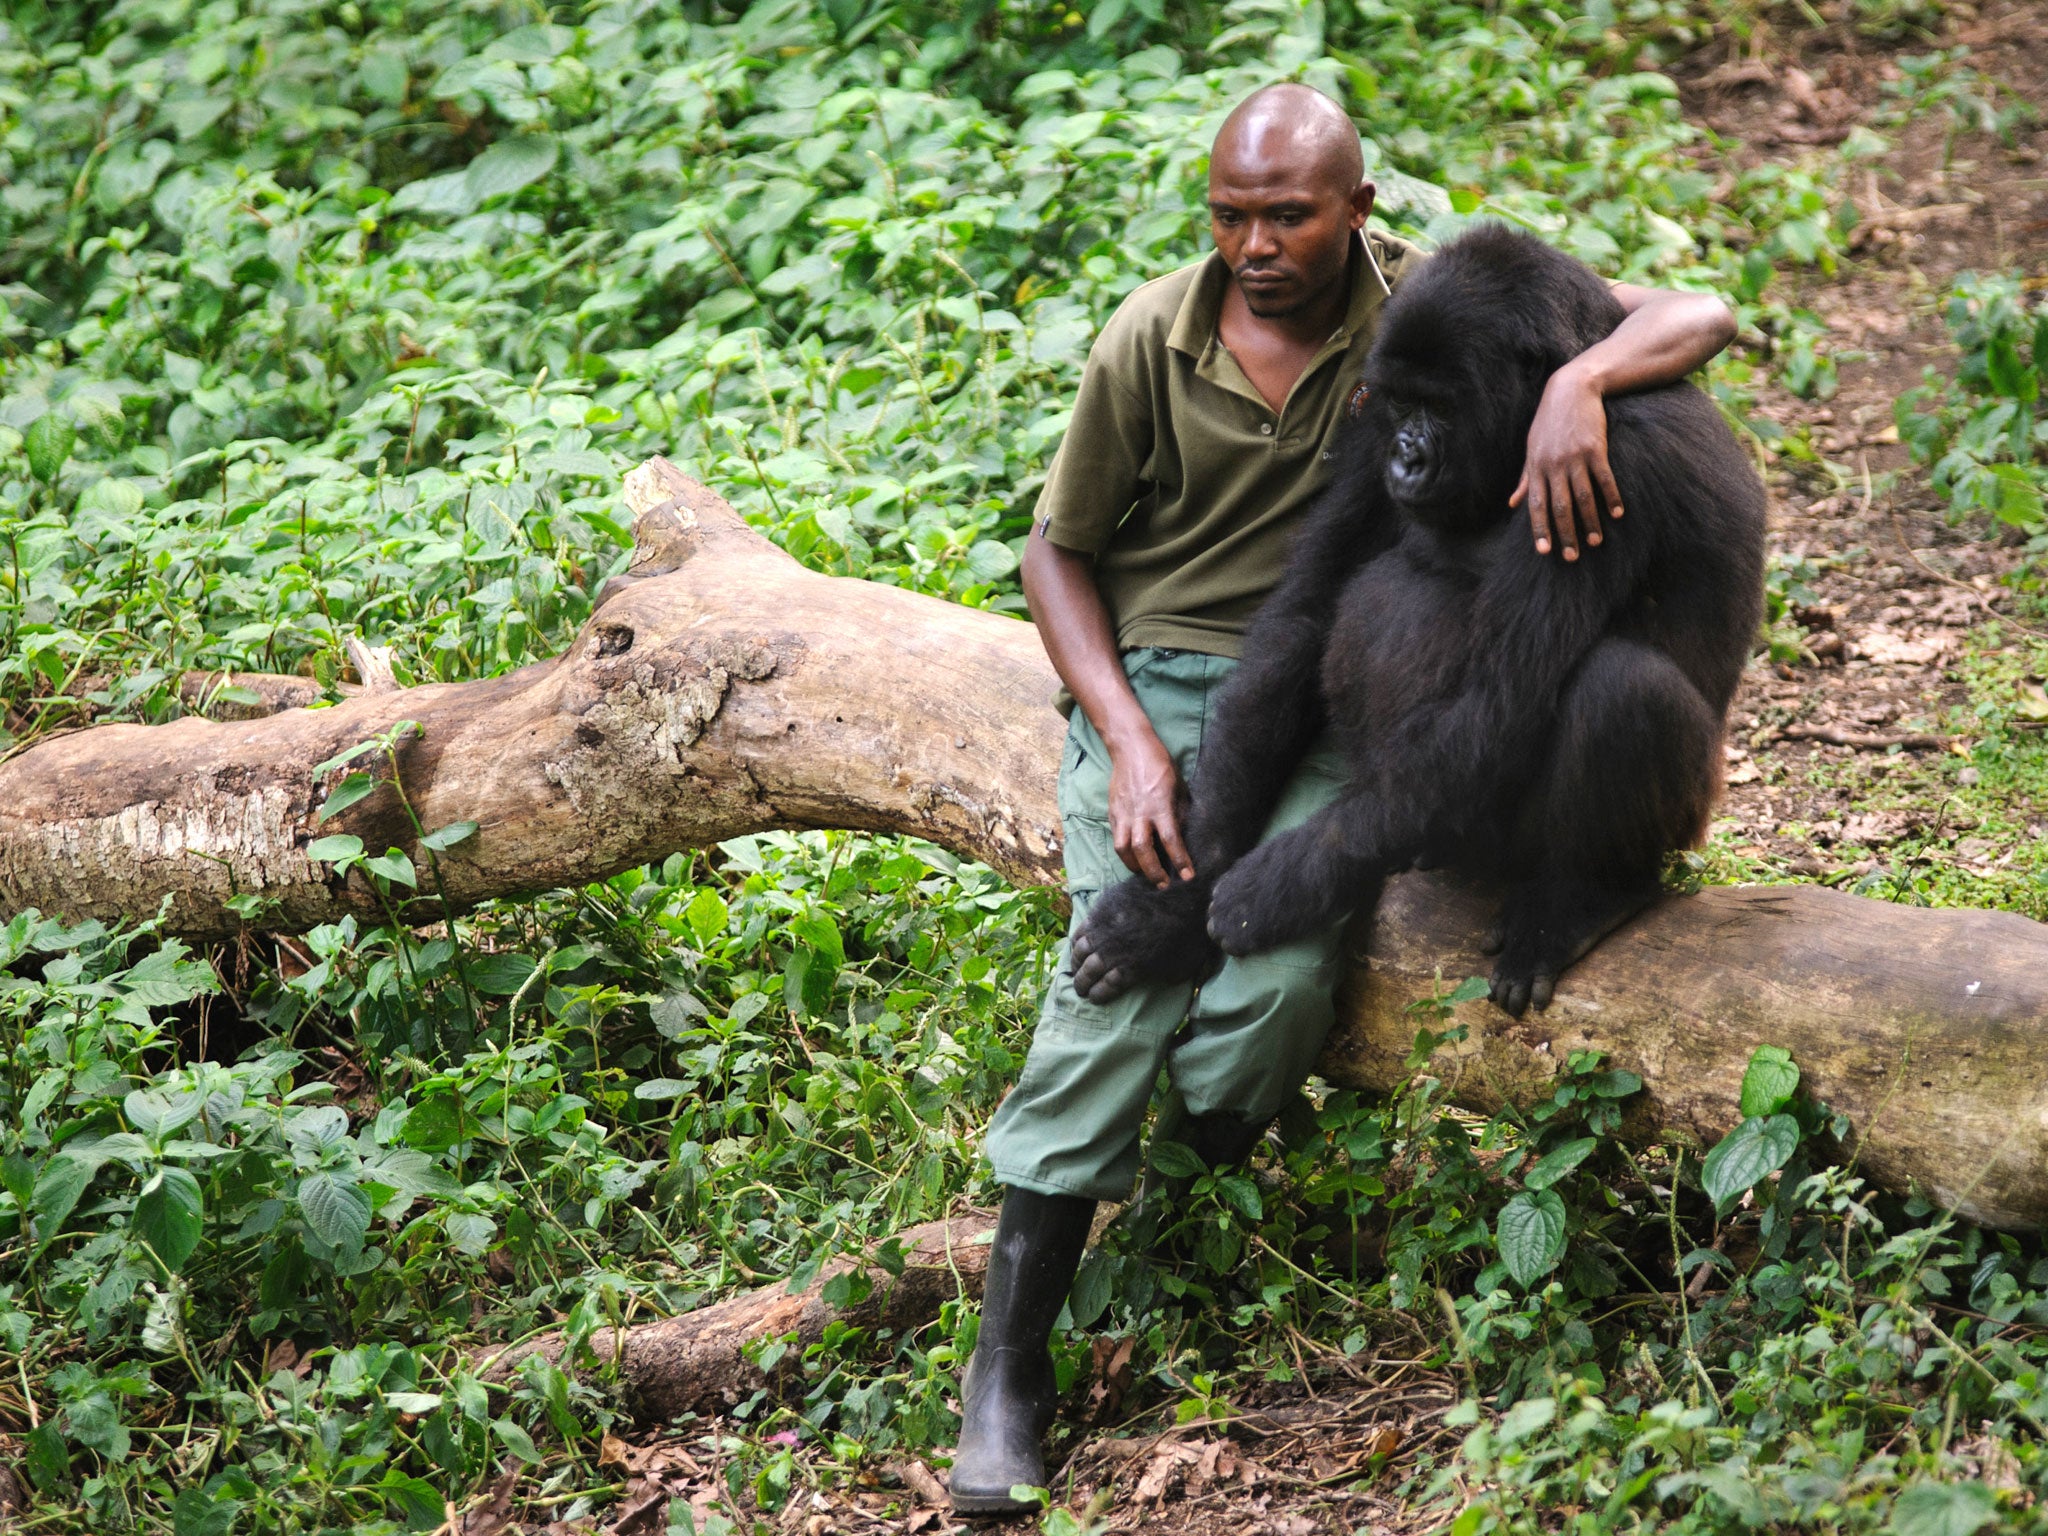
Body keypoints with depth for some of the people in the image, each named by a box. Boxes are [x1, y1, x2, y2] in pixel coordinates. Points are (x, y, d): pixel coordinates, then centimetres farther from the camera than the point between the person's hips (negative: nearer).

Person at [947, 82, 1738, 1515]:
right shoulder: (1151, 340, -1)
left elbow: (1697, 319, -8)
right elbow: (1060, 550, 8)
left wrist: (1576, 384, -31)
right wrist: (1128, 741, -7)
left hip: (1332, 699, 0)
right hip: (1156, 680, 0)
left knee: (1280, 977, -29)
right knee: (1121, 956, -22)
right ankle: (1010, 1359, -18)